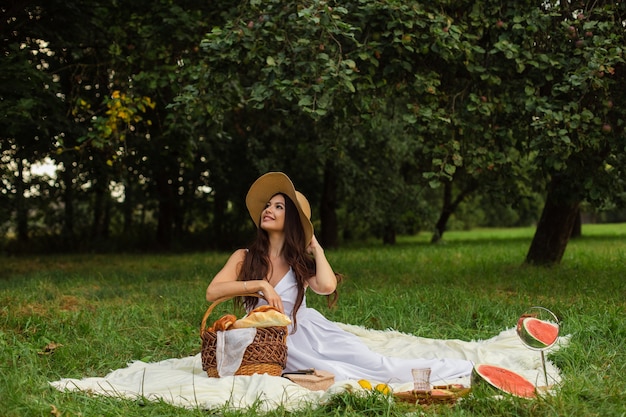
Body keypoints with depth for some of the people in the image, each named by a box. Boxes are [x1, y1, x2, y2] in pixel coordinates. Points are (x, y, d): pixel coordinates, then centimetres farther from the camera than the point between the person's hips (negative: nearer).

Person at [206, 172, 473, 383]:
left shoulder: (300, 262, 2)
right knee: (335, 375, -25)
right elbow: (212, 292, -17)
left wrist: (316, 247, -6)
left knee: (374, 363, -15)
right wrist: (260, 284, -23)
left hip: (309, 331, 2)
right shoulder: (244, 258, -1)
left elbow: (327, 286, -21)